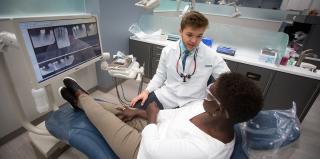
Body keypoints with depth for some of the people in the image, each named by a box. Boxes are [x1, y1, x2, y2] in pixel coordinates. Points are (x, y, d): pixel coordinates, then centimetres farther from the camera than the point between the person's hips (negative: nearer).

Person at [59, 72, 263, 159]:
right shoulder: (206, 106, -16)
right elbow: (176, 114, -5)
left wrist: (152, 117, -11)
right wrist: (139, 112, -3)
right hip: (158, 137, 6)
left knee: (101, 115, -1)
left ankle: (80, 97, 32)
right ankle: (84, 100, 41)